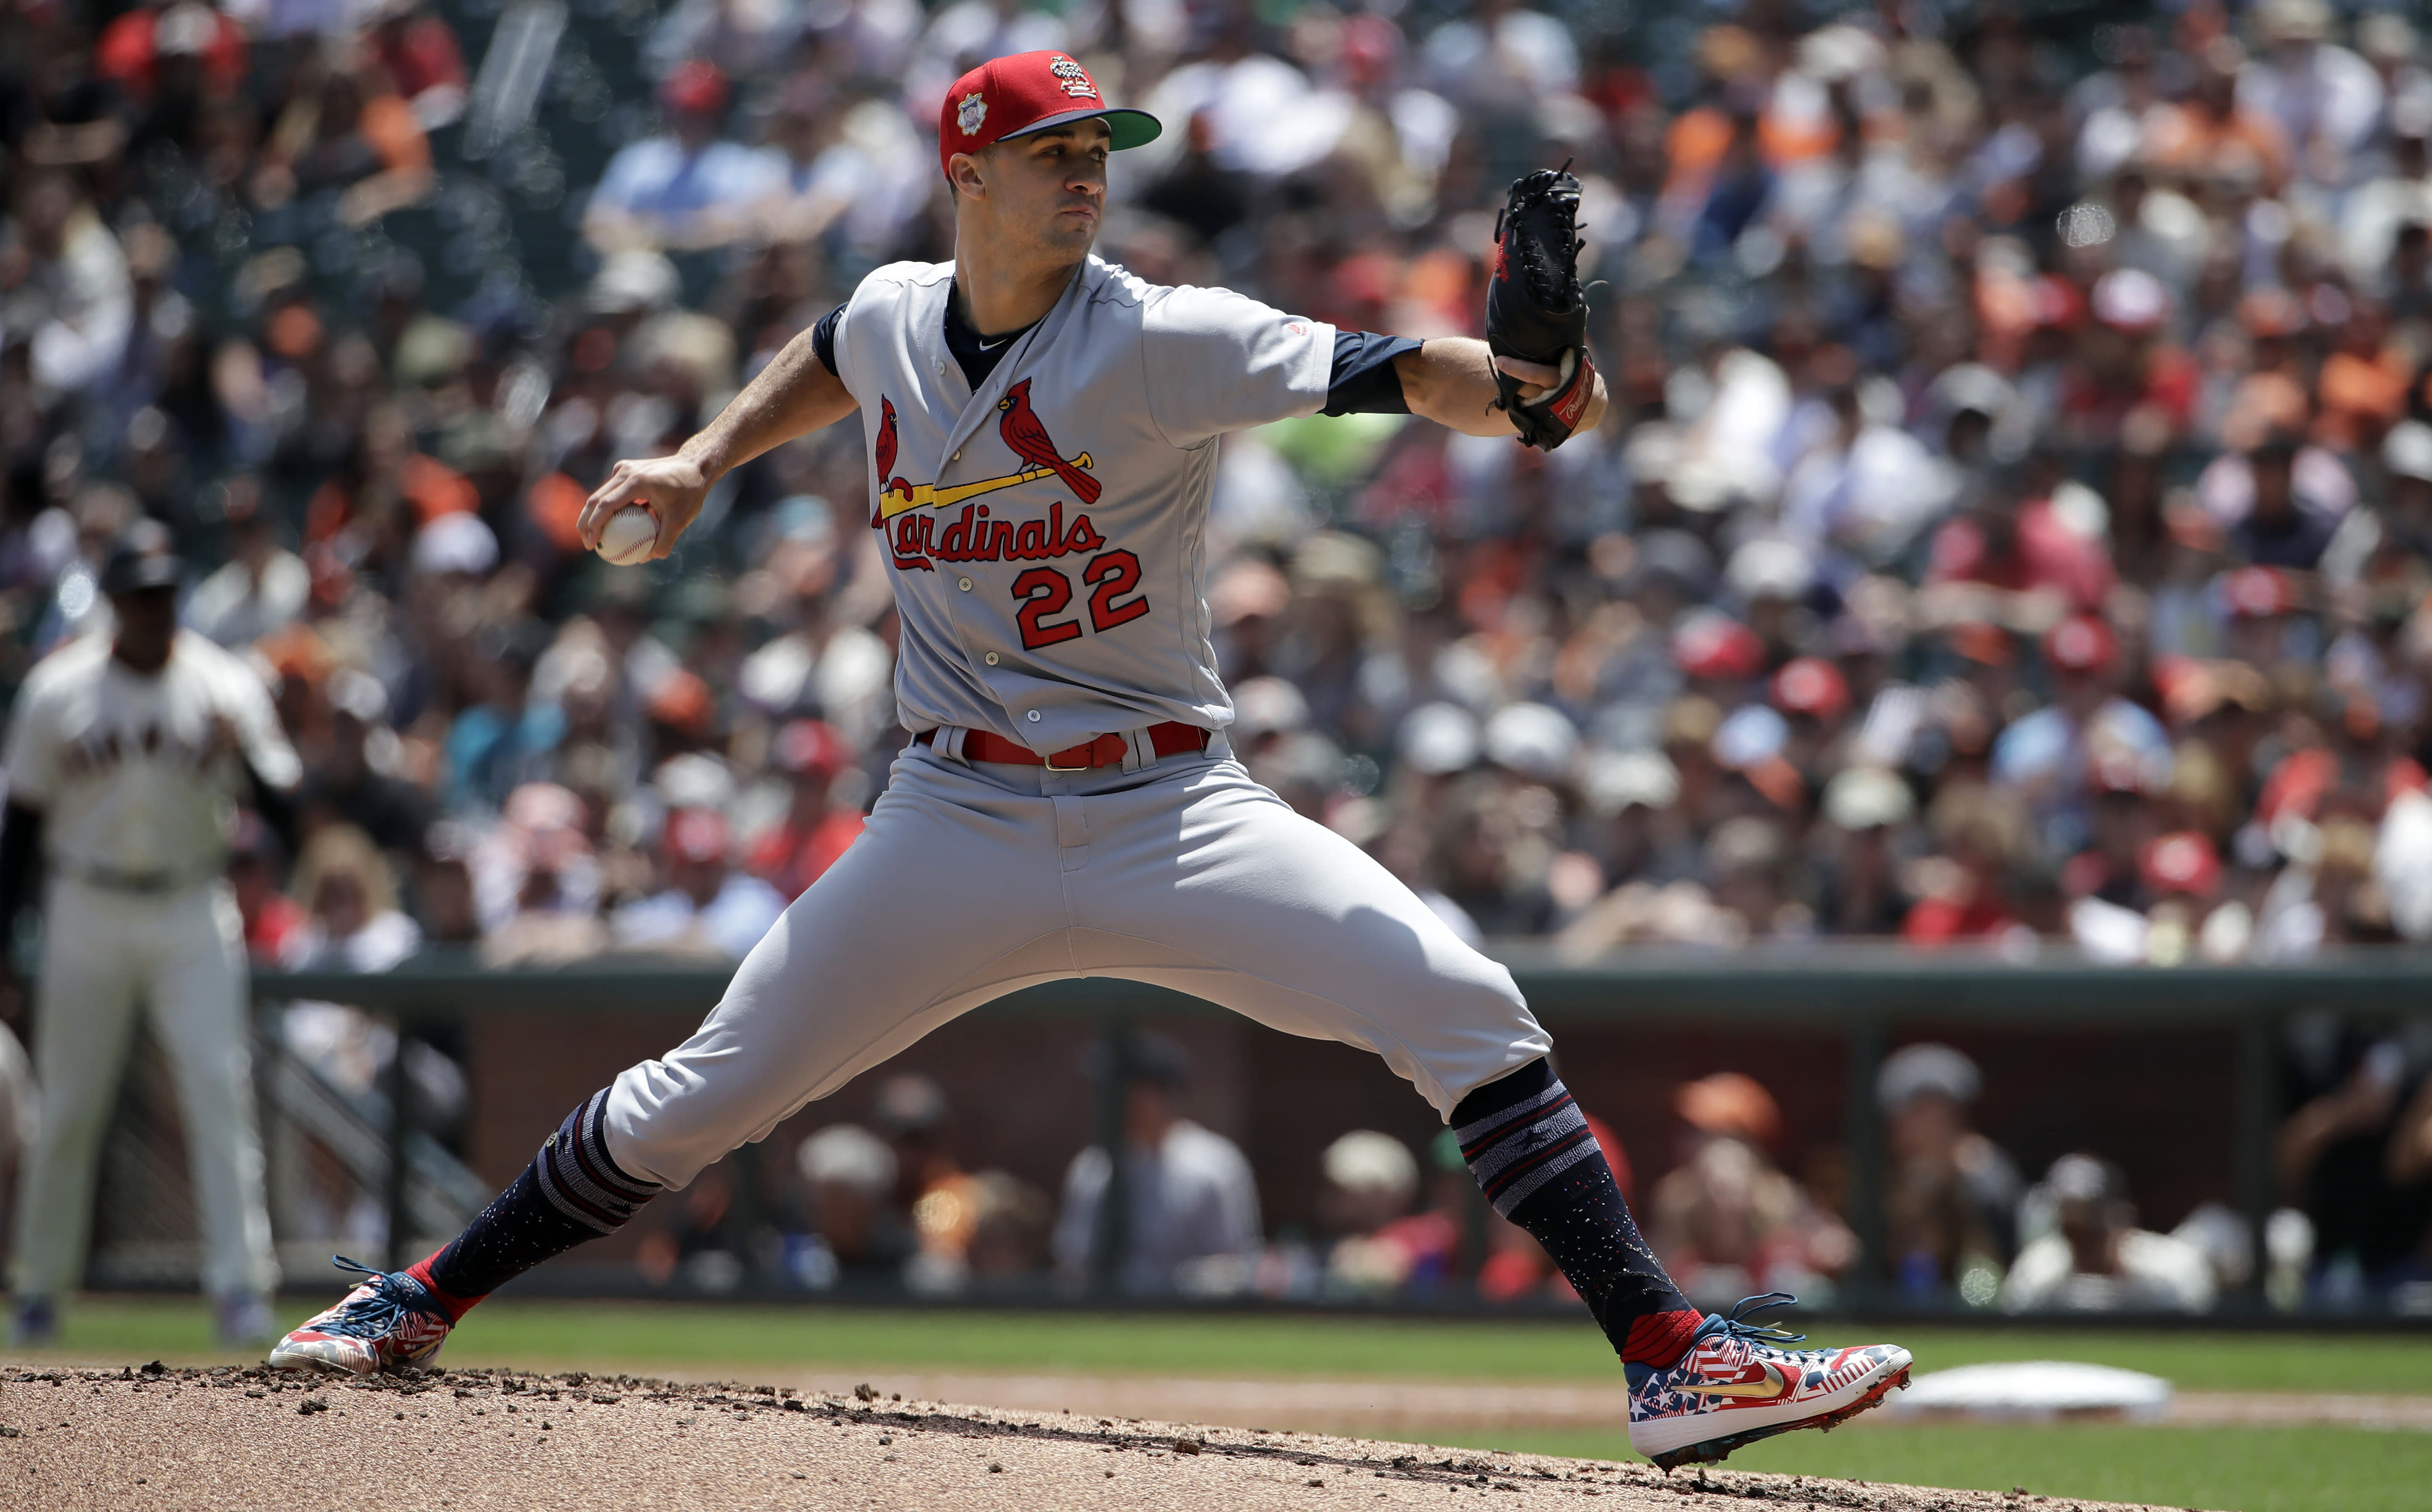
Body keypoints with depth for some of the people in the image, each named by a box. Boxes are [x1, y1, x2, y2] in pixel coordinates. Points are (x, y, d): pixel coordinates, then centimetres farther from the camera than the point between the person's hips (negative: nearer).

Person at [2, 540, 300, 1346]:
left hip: (192, 916, 0)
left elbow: (284, 812, -5)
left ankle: (238, 1280, -11)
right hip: (87, 915, 0)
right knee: (69, 1106, 5)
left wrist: (242, 758, -25)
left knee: (220, 1088, -12)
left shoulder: (226, 687, -2)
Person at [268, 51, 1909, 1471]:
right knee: (706, 1095, 3)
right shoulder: (894, 319, 2)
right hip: (960, 818, 3)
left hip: (1169, 812, -3)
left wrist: (1520, 385, -47)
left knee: (1458, 1003, -21)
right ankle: (420, 1302, 23)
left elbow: (1377, 371, -28)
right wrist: (708, 457, 16)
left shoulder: (1160, 341, -13)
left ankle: (1671, 1356, -20)